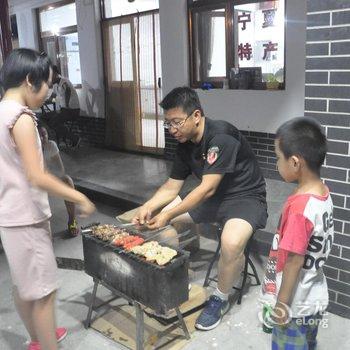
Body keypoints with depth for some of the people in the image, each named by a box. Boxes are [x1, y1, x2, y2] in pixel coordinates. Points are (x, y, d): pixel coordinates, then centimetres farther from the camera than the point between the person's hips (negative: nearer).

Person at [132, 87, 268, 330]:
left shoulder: (221, 136, -25)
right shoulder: (185, 144, 0)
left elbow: (208, 189, -28)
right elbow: (172, 186, 4)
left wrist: (169, 214, -29)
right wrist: (148, 207, -13)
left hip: (245, 197, -8)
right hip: (211, 197, 8)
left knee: (232, 243, -36)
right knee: (156, 216, 0)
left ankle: (220, 300, -6)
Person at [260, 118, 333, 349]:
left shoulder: (299, 206, -30)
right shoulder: (323, 194, -5)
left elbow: (295, 261, -25)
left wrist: (281, 305, -14)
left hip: (295, 306, -7)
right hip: (314, 299, 7)